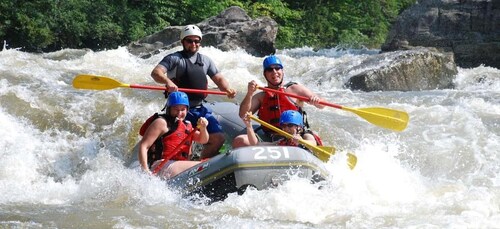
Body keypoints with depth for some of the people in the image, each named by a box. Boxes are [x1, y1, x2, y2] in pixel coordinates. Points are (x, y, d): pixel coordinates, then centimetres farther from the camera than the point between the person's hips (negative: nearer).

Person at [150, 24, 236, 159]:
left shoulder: (205, 61, 17)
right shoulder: (174, 59, -1)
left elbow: (219, 79, 15)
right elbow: (156, 72, -15)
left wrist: (227, 90, -8)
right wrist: (167, 81, -38)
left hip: (199, 109, 6)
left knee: (218, 138, -3)